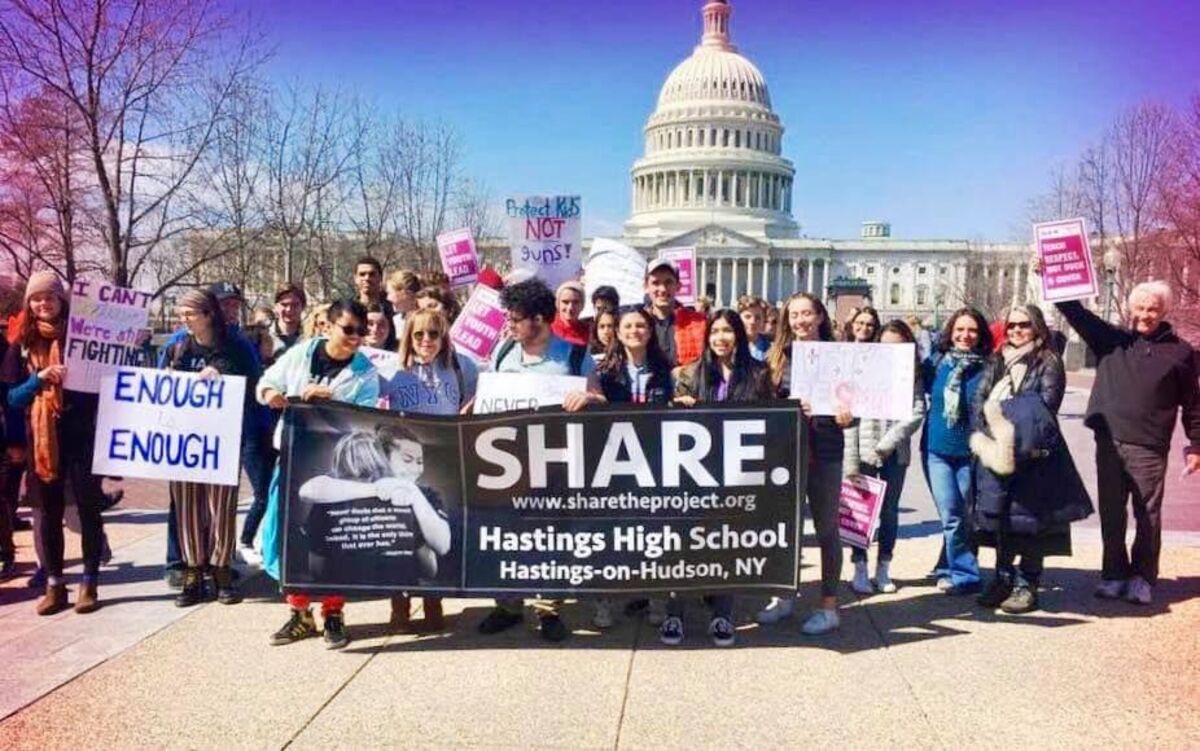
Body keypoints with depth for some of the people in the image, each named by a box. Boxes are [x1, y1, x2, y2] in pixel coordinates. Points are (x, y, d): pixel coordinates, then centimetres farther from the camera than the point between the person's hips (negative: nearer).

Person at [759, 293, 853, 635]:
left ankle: (828, 605, 14)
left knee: (826, 528, 5)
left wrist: (846, 416, -22)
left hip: (824, 451, -3)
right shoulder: (777, 355, 7)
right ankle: (784, 595, 27)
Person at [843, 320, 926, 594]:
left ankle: (883, 569, 21)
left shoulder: (912, 376, 3)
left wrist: (888, 443, -14)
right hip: (864, 451, -2)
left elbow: (917, 413, -6)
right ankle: (860, 569, 13)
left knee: (890, 511, 10)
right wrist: (850, 461, -12)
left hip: (896, 455, 2)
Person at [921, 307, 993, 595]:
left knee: (966, 516, 8)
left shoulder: (987, 368, -3)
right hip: (936, 450, 1)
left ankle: (949, 569, 23)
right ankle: (965, 574, 8)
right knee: (951, 517, -2)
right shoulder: (936, 362, 3)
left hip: (970, 452, -1)